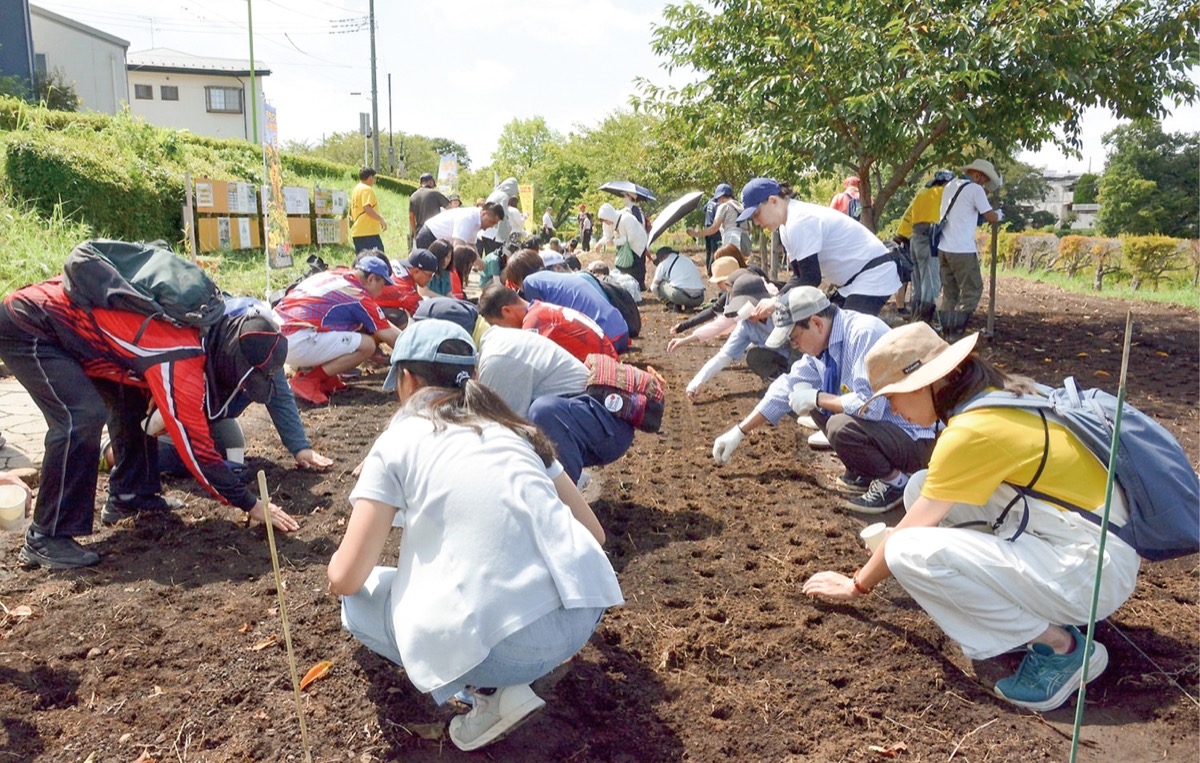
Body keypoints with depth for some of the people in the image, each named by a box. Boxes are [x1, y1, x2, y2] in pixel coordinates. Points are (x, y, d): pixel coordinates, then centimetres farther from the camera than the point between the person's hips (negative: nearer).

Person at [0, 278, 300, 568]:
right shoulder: (180, 357, -29)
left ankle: (128, 497, 19)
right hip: (25, 328, -9)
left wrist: (164, 411, -1)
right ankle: (45, 539, -12)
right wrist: (251, 505, -16)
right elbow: (194, 444, -23)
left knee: (133, 399, 9)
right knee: (82, 418, -22)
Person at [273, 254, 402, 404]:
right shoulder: (360, 298, -5)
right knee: (367, 345, -11)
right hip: (296, 344, -9)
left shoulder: (330, 276, 19)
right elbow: (391, 337, 1)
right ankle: (307, 380, -7)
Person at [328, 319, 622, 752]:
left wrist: (339, 565, 29)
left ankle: (492, 690, 5)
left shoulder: (396, 443, 6)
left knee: (357, 602, 20)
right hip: (585, 613, 6)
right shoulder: (514, 429, 19)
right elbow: (593, 532, 22)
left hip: (506, 643, -6)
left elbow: (344, 580, 4)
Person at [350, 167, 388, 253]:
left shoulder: (355, 190, 20)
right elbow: (367, 208, -21)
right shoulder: (367, 189, -8)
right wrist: (381, 219, -17)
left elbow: (351, 213, 24)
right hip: (368, 232, -10)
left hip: (356, 232, 10)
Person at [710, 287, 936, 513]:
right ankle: (863, 473, 14)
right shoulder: (822, 343, -1)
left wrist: (816, 399, -19)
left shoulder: (865, 334, -27)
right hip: (874, 426, 9)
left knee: (841, 427, -31)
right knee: (808, 396, 8)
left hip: (914, 441, -9)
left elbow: (869, 405, -34)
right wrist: (739, 432, 5)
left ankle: (895, 481, -4)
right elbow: (786, 388, 6)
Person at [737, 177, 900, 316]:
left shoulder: (800, 221, -24)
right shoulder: (788, 226, 7)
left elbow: (811, 278, -27)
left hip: (873, 275, -10)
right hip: (852, 281, 10)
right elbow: (800, 275, 7)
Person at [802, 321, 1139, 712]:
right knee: (922, 489, 7)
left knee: (911, 553, -23)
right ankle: (1028, 609, 9)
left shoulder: (972, 430, -21)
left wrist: (858, 585, 5)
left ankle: (1058, 645, -7)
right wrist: (891, 538, 28)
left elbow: (912, 527, -11)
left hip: (1094, 569, -9)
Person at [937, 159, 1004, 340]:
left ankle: (947, 332, 12)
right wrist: (999, 215, 16)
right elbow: (990, 217, -5)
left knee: (949, 293, 12)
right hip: (962, 251, -8)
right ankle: (955, 332, -6)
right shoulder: (975, 189, -8)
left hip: (943, 248, 8)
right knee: (972, 291, 1)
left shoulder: (950, 186, 15)